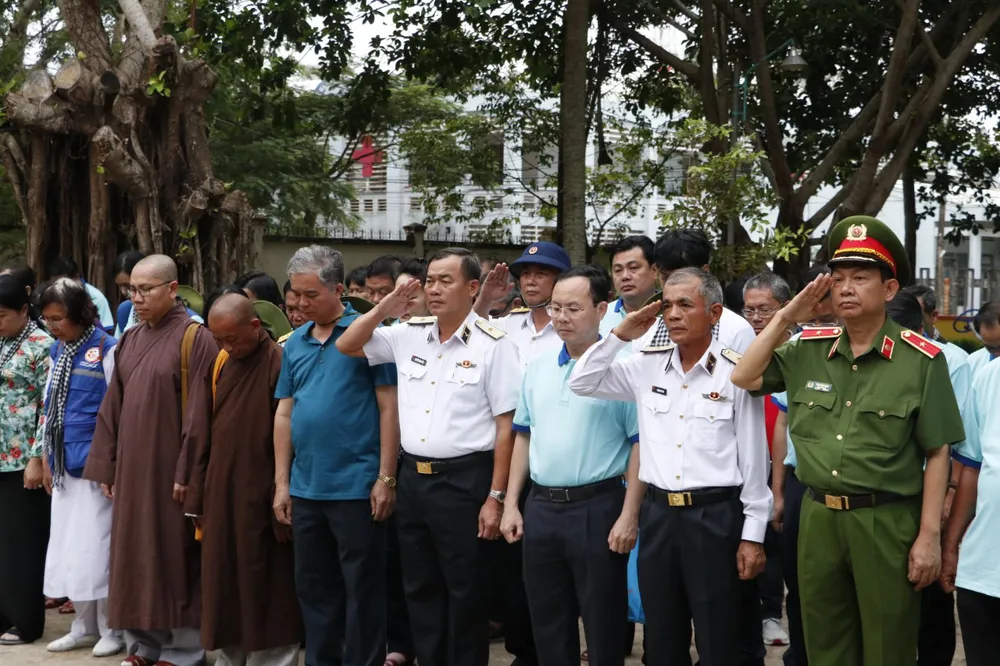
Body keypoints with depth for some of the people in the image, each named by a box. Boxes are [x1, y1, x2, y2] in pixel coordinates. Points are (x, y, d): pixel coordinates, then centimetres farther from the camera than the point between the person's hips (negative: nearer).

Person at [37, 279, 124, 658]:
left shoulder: (106, 350, -12)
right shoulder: (58, 352, 9)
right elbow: (50, 407, 15)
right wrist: (48, 459, 13)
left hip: (95, 464, -7)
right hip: (65, 465, 7)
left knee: (96, 546, -2)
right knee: (68, 546, 11)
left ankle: (110, 629, 12)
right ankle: (85, 626, 24)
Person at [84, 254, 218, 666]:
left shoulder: (195, 339, -11)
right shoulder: (129, 340, 10)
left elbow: (198, 413, -14)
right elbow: (112, 407, 12)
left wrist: (187, 472, -16)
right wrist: (107, 466, 8)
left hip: (169, 469, -6)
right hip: (131, 468, 7)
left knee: (173, 555, 1)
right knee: (135, 552, 11)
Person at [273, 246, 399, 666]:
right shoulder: (295, 343, 10)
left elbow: (389, 407, -9)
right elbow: (284, 414, 12)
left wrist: (386, 478, -13)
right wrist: (281, 483, 8)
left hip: (356, 487, -6)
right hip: (305, 488, 6)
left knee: (362, 589, 4)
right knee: (314, 588, 15)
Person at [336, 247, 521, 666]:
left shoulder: (492, 345, -9)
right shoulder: (409, 335, 7)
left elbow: (507, 426, -10)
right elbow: (346, 347, 15)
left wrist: (496, 497, -12)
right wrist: (382, 311, -2)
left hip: (464, 481, -6)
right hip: (412, 477, 6)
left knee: (465, 590, 5)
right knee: (419, 586, 15)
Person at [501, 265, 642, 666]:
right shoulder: (538, 367, 9)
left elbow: (641, 444, -10)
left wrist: (629, 515, -15)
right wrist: (511, 503, 9)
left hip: (597, 508, -5)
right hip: (540, 507, 6)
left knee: (602, 627, 5)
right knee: (547, 626, 14)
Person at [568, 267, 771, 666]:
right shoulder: (647, 366, 5)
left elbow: (754, 458, -4)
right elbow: (582, 383, 10)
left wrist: (753, 534, -5)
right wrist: (621, 335, -1)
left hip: (715, 517, -4)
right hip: (657, 513, 4)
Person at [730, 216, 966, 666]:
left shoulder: (921, 359, -8)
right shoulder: (809, 349, 5)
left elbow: (937, 454, -6)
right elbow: (744, 378, 5)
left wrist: (929, 536, -9)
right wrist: (786, 317, -2)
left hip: (888, 522, -4)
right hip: (818, 518, 4)